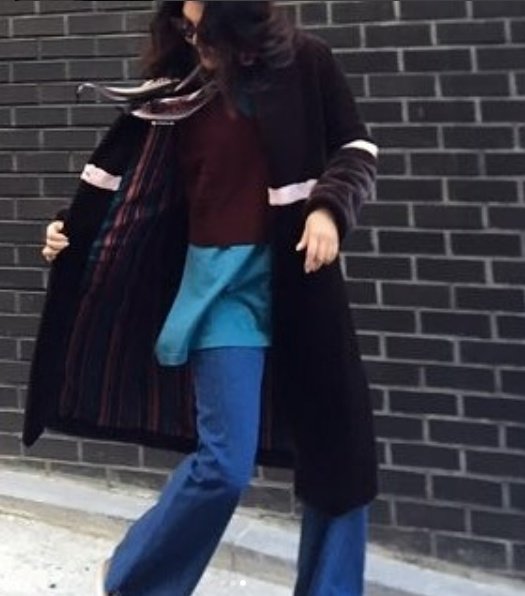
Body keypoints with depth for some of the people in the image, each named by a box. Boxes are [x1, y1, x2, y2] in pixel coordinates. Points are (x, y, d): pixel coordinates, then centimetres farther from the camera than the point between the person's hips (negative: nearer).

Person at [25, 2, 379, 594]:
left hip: (299, 279, 2)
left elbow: (355, 149, 5)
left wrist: (328, 208, -12)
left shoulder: (303, 62, -1)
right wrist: (72, 230, -3)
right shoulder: (179, 87, 2)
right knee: (226, 462, -8)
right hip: (222, 283, -1)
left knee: (337, 450, 5)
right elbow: (132, 177, 7)